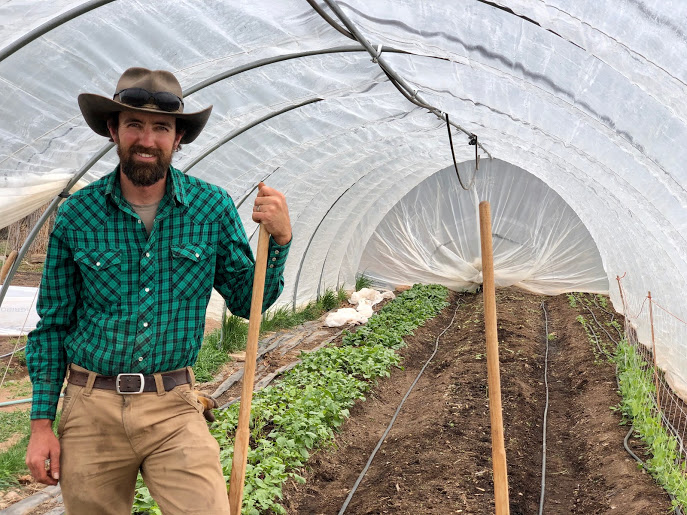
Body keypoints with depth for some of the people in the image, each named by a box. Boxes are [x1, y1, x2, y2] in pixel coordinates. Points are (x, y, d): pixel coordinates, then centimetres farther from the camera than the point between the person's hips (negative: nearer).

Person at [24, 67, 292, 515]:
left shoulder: (212, 207, -3)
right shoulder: (77, 215, -3)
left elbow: (248, 302, 4)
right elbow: (53, 324, 5)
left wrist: (279, 240, -13)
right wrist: (42, 422, 1)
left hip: (174, 409, -1)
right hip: (91, 410, 1)